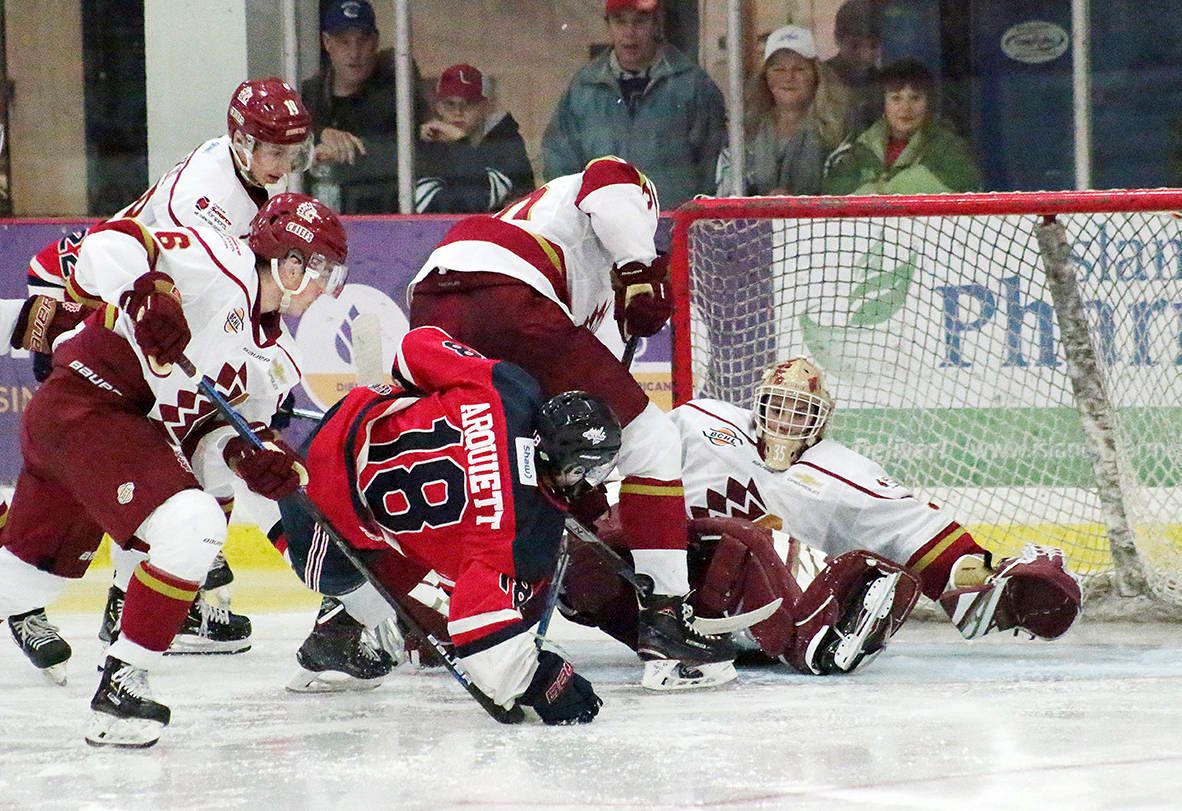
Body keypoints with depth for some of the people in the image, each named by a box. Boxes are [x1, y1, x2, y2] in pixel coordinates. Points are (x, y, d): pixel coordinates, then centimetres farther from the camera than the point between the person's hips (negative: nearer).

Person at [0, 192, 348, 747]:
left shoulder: (277, 361, 13)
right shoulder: (223, 266, -13)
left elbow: (204, 439, 9)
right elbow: (109, 245, -22)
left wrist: (246, 454, -13)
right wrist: (145, 291, -41)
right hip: (84, 405, -10)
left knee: (46, 566, 25)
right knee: (193, 527, -23)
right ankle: (121, 683, -17)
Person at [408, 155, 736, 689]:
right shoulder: (623, 187, 26)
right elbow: (610, 185, -4)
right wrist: (642, 272, -6)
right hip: (506, 300, -8)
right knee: (649, 440, 4)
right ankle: (665, 615, -3)